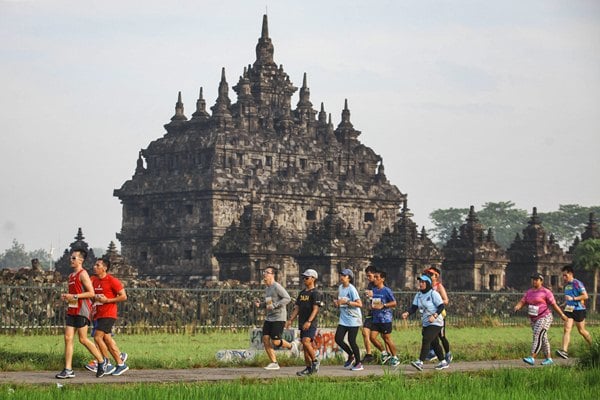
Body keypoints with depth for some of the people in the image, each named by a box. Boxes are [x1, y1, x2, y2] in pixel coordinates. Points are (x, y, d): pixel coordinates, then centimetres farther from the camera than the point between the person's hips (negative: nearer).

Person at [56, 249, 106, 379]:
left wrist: (74, 296, -18)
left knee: (83, 339, -5)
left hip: (82, 310, -8)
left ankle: (101, 361, 12)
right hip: (72, 310, 9)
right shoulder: (71, 276, 18)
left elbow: (91, 293, -15)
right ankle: (68, 370, -1)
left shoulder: (83, 274, -8)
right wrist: (66, 296, 8)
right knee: (68, 338, 0)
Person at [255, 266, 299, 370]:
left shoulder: (277, 287, -12)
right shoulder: (266, 288, 15)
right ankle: (274, 363, 4)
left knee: (275, 342, -10)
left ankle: (291, 345, 19)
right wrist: (260, 304, 7)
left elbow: (287, 298, -19)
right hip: (269, 318, 8)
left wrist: (274, 306, -24)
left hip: (278, 318, -8)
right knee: (265, 339, -2)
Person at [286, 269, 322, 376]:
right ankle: (309, 368, 11)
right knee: (305, 346, 7)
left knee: (306, 341, -22)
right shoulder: (302, 293, 17)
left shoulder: (315, 293, -7)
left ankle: (315, 361, -7)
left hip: (311, 324, -8)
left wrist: (309, 321, -25)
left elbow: (315, 309, -15)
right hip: (302, 324, 8)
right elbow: (297, 308, 19)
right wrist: (290, 320, 9)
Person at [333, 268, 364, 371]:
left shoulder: (351, 289, -13)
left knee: (351, 341, -6)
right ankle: (351, 355, 20)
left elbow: (359, 304, -19)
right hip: (343, 319, 7)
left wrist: (346, 302, -27)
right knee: (338, 339, -2)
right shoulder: (340, 288, 9)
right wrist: (337, 303, -1)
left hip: (353, 319, -7)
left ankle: (358, 363, 9)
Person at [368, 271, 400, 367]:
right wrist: (371, 306, 2)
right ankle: (384, 353, 17)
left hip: (385, 318, -6)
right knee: (372, 337, -3)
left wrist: (383, 306, -18)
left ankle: (395, 358, 14)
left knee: (387, 339, -1)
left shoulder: (386, 290, -10)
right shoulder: (373, 290, 10)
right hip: (376, 318, 6)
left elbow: (394, 303, -10)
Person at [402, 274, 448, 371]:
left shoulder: (433, 294, -11)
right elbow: (414, 307, 3)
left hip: (435, 323, -8)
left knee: (426, 340, -19)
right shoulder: (418, 295, 10)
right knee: (434, 343, 12)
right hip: (425, 323, 8)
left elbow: (442, 306, -14)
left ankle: (420, 362, -27)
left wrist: (434, 316, -28)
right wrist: (407, 313, -17)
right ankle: (443, 362, 22)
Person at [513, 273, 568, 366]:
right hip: (534, 319, 7)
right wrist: (517, 307, -23)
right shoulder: (529, 292, 9)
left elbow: (554, 305, -5)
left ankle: (532, 358, -27)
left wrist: (562, 315, -1)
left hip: (544, 317, -7)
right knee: (543, 339, 12)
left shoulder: (546, 292, -9)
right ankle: (549, 359, 20)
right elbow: (522, 302, 0)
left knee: (538, 336, -18)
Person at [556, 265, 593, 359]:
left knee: (581, 331, 7)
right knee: (566, 329, -9)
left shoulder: (577, 283, -13)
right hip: (569, 310, 7)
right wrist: (565, 303, 14)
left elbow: (585, 296, -19)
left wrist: (573, 298, -24)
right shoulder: (566, 285, 12)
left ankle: (593, 346, 31)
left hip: (578, 310, -7)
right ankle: (564, 351, -19)